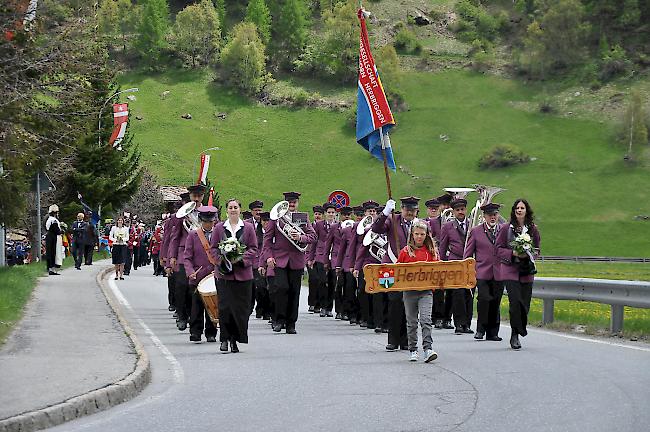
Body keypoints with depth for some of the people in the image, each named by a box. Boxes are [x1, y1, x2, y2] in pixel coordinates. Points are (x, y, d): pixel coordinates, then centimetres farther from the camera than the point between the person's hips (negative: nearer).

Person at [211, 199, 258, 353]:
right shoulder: (219, 228, 7)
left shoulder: (248, 227, 6)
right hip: (224, 272, 0)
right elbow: (213, 248, 8)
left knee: (241, 307, 0)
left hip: (243, 272, 0)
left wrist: (241, 258, -11)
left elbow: (254, 248, 5)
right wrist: (221, 259, -10)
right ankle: (225, 339, 0)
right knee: (224, 306, -6)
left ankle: (235, 339, 9)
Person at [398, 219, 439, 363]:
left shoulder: (431, 251, 5)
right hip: (409, 291, 1)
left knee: (426, 319, -14)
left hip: (426, 291, -1)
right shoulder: (406, 251, 4)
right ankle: (412, 350, 18)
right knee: (411, 322, 9)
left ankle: (428, 349, -18)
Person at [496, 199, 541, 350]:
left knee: (525, 303, 0)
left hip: (527, 271, 3)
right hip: (510, 269, -3)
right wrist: (513, 253, -13)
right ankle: (515, 334, -7)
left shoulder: (533, 229, 8)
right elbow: (499, 248, 3)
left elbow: (537, 249, 15)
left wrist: (529, 254, -6)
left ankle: (518, 332, 17)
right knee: (515, 301, -14)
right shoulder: (506, 228, 1)